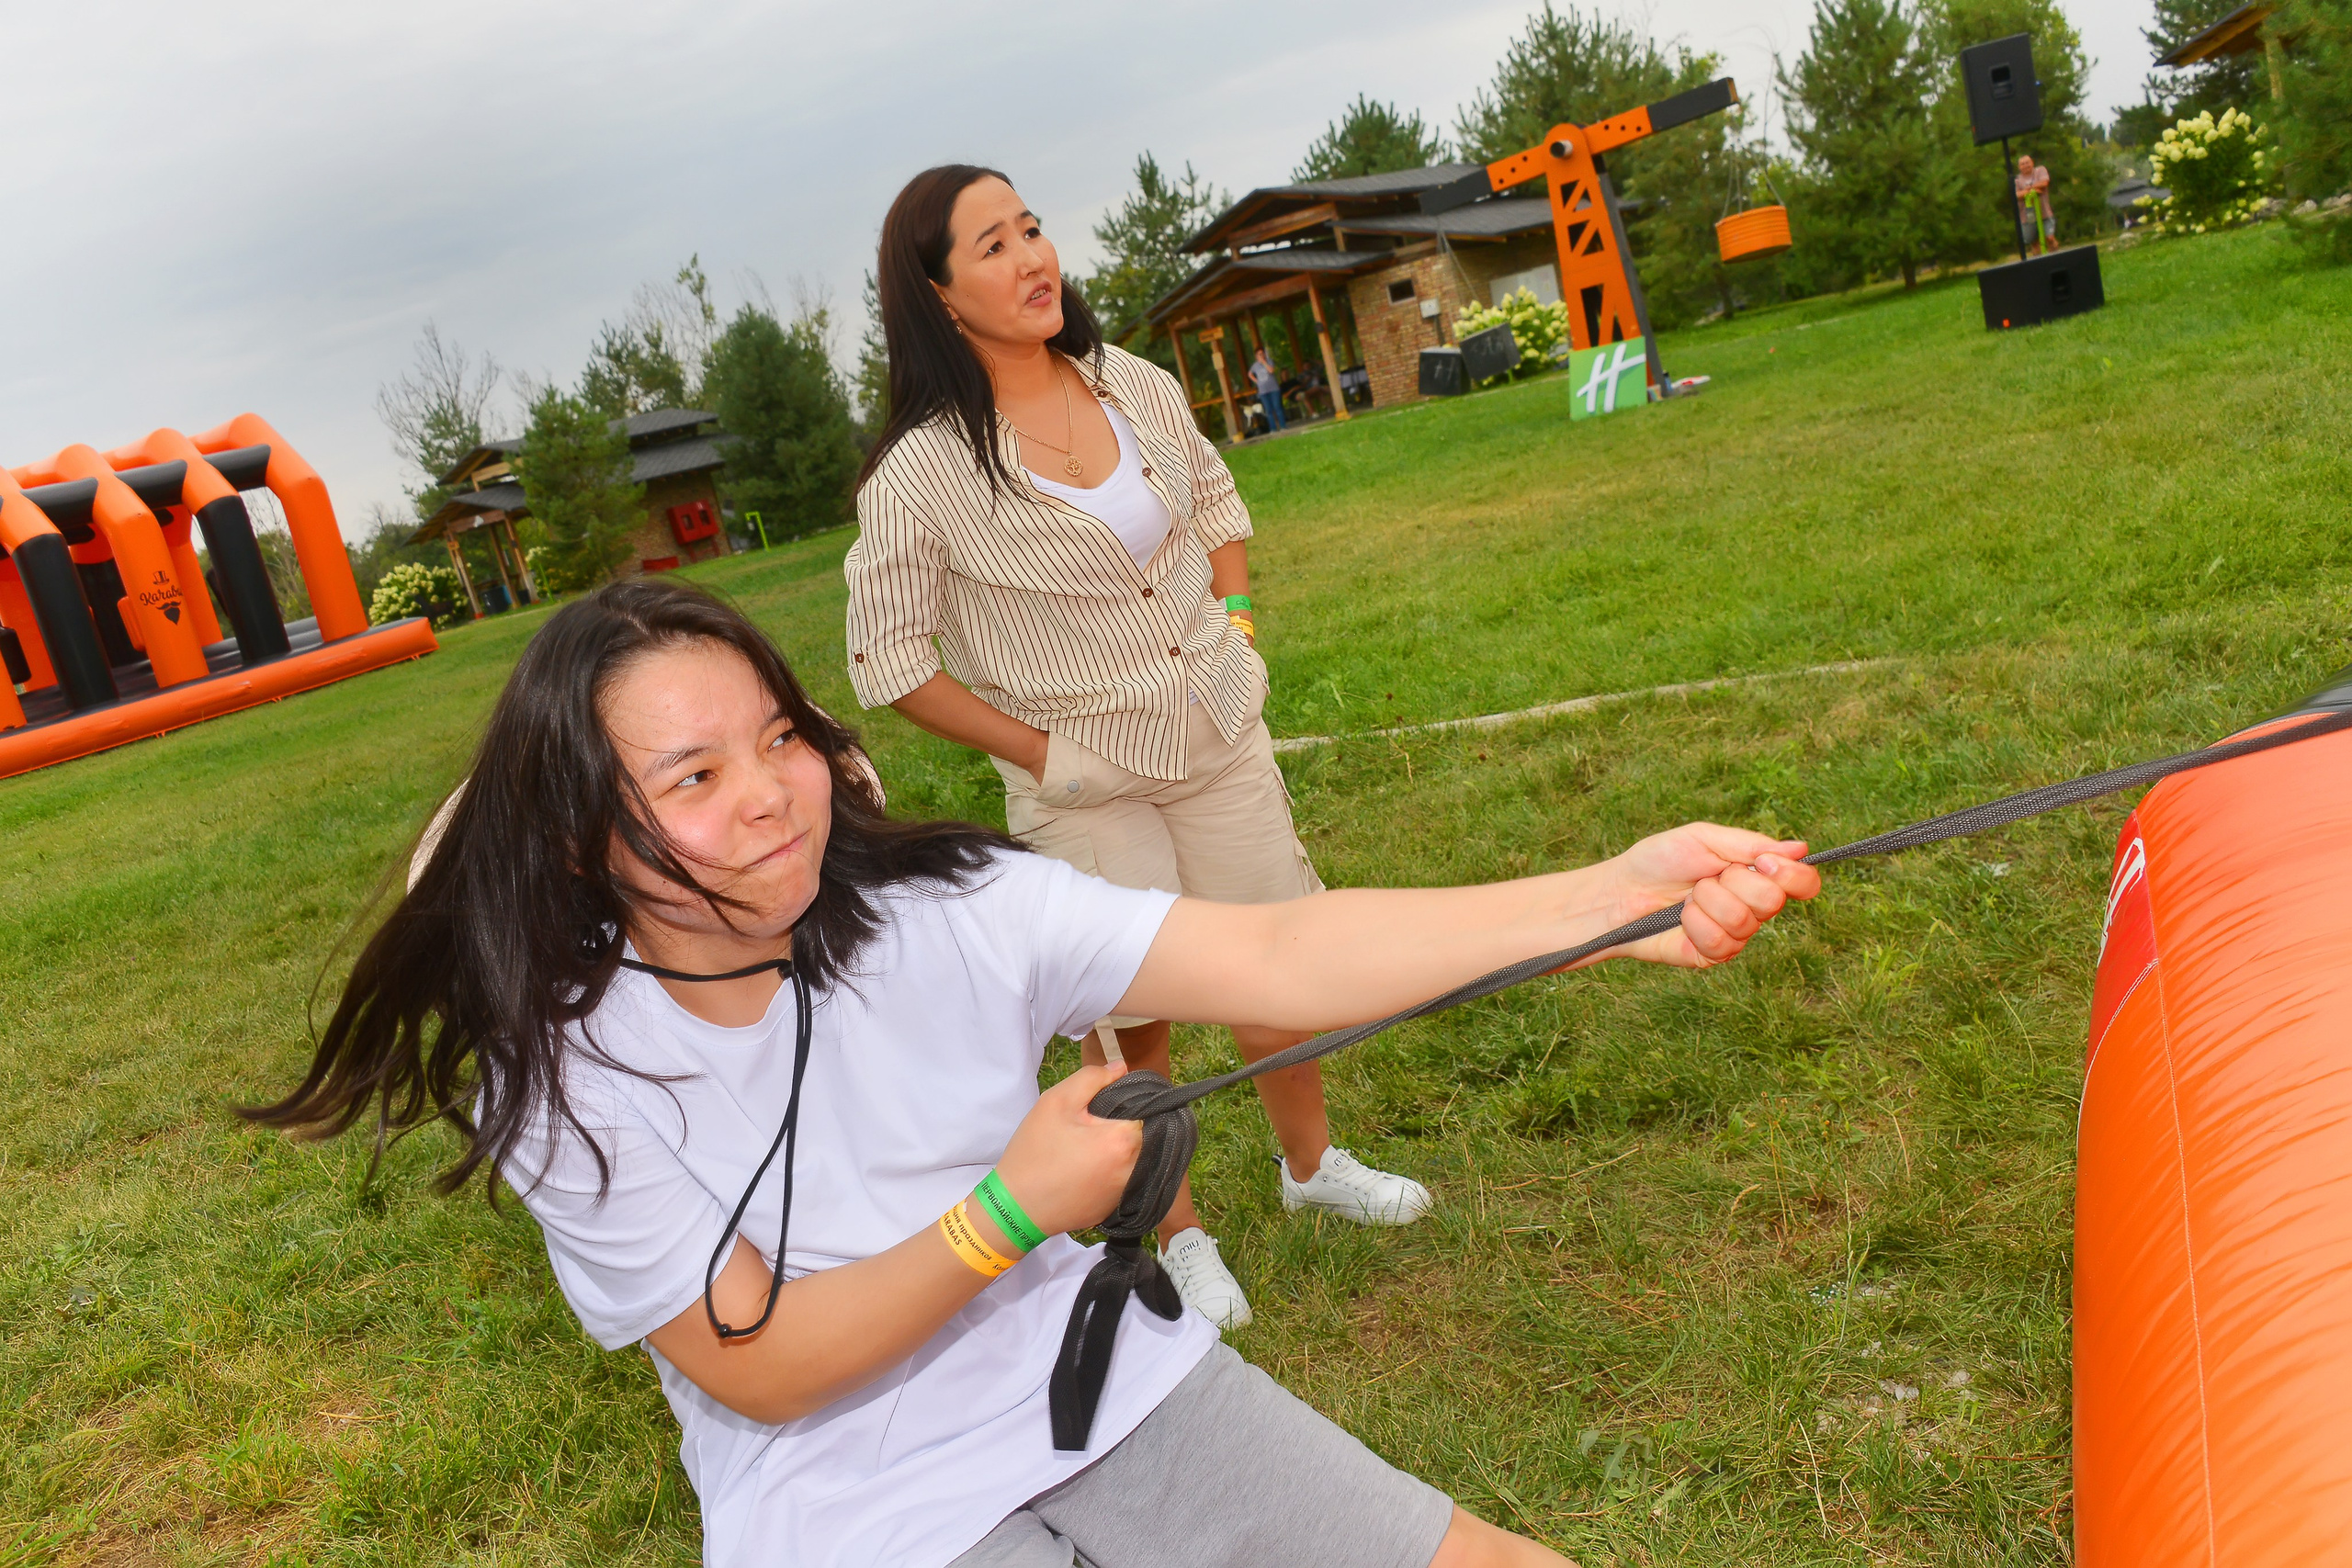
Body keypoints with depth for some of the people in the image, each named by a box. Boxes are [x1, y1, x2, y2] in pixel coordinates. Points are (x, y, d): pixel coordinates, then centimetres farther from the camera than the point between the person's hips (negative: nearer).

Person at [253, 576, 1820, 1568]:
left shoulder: (949, 907, -11)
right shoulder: (563, 1080, -12)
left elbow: (1279, 957, -21)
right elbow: (762, 1370, -12)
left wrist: (1612, 899, -33)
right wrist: (1004, 1215, -22)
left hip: (1104, 1382, 2)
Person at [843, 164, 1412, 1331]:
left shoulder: (1139, 390, -2)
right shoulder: (923, 472, -18)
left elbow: (1215, 499, 18)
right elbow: (888, 657, -11)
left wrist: (1235, 617, 5)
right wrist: (1039, 753, -11)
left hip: (1219, 739, 5)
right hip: (1083, 790, -4)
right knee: (1133, 1022, 6)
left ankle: (1311, 1164, 41)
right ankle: (1179, 1236, 30)